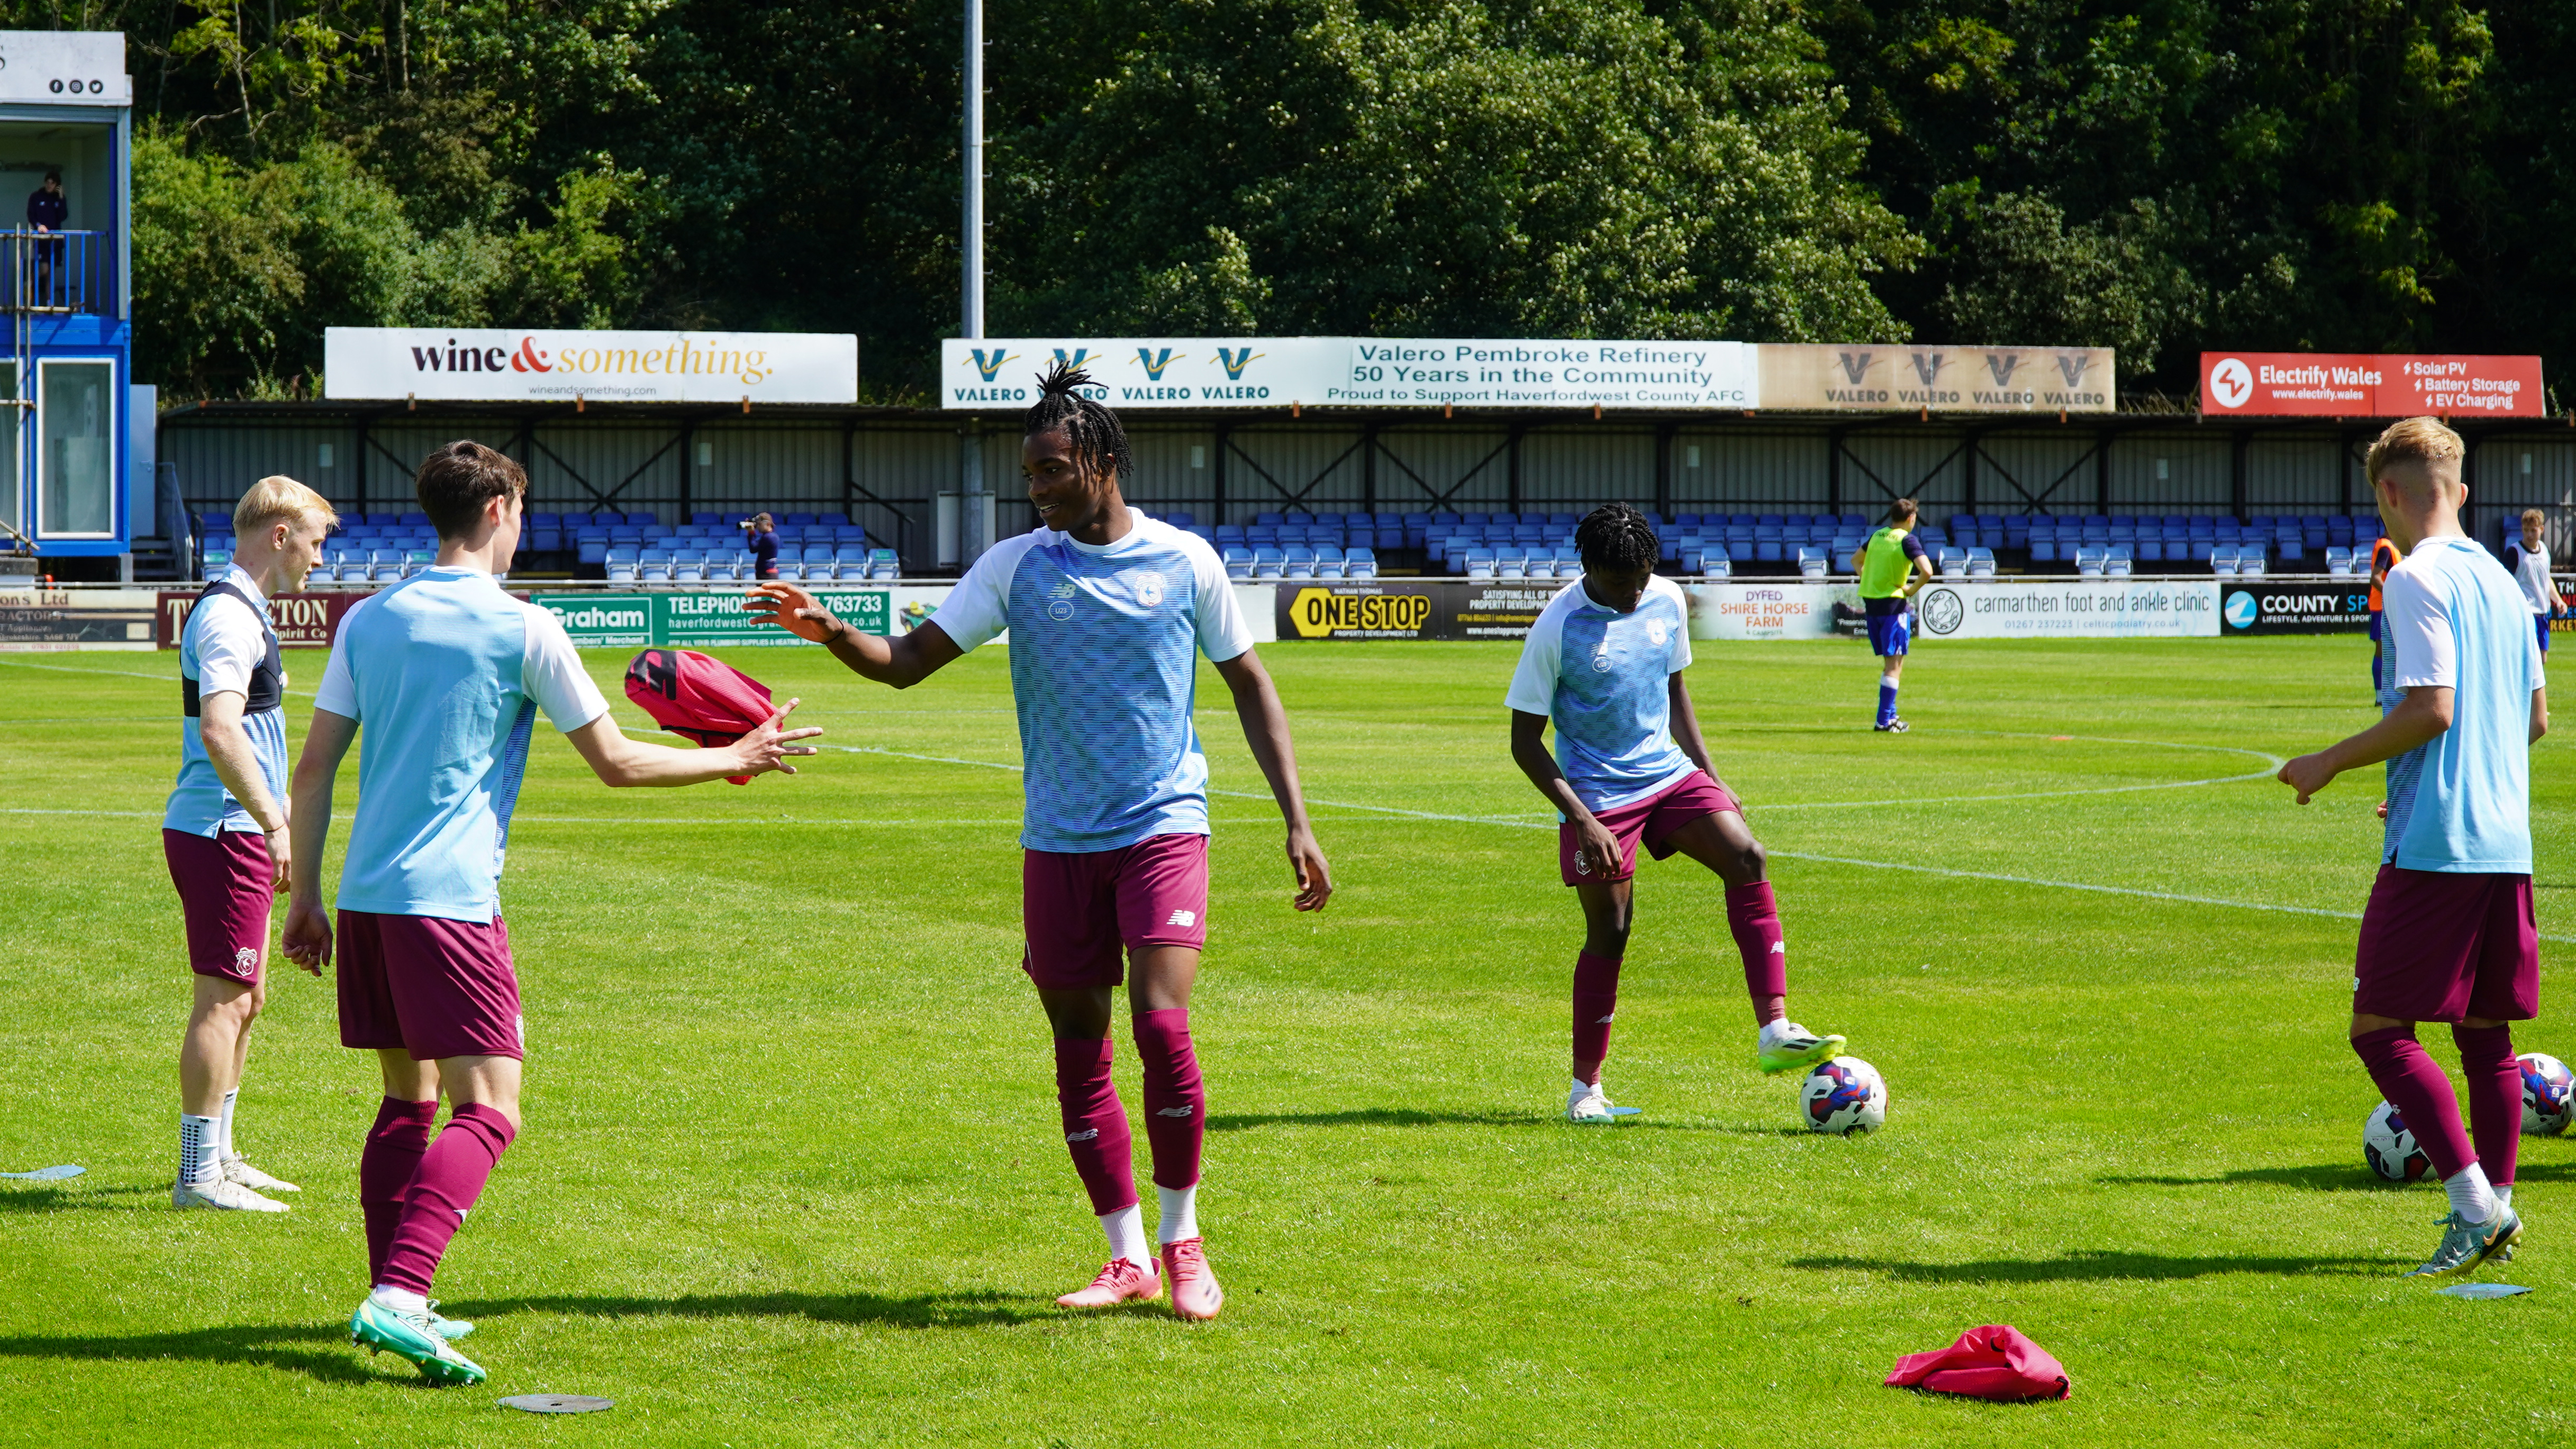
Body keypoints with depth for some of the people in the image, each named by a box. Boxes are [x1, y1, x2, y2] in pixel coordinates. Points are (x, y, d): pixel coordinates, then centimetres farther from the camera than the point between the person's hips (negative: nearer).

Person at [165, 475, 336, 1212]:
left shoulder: (241, 612, 17)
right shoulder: (228, 617, -17)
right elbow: (219, 732, -28)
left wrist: (275, 806, 34)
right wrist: (274, 821, -27)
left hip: (238, 831, 11)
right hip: (221, 834, -11)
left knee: (246, 998, 16)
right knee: (224, 1001, -8)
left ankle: (218, 1158, 25)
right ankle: (198, 1174, -6)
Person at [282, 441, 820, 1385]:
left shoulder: (368, 621, 11)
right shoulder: (524, 632, -4)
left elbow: (314, 768, 10)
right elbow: (615, 762, 1)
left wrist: (305, 900, 17)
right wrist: (736, 761, 14)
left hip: (365, 895, 7)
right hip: (449, 901, -7)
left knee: (408, 1101, 18)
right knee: (486, 1113, -7)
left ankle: (393, 1301, 19)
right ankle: (396, 1298, -25)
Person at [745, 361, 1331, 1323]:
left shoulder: (1183, 561, 0)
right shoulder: (1016, 565, 3)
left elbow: (1250, 685, 9)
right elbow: (910, 660, 1)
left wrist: (1296, 822, 5)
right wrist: (828, 633, -19)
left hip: (1163, 827, -3)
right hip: (1059, 840, 3)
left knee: (1161, 1025, -17)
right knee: (1078, 1048, 4)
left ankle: (1181, 1244, 0)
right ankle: (1126, 1260, 15)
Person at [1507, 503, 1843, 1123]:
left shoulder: (1667, 602, 1)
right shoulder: (1558, 628, -16)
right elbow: (1525, 741, -12)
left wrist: (1710, 777, 11)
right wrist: (1583, 822, -19)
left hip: (1668, 773, 5)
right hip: (1599, 793, -5)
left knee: (1746, 859, -17)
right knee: (1609, 933, -3)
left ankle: (1775, 1031, -21)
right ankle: (1586, 1088, 14)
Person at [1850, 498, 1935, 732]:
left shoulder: (1878, 536, 11)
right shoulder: (1907, 540, -10)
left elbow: (1856, 559, 27)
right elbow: (1927, 571, -22)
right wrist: (1911, 590, -8)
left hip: (1870, 602, 7)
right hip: (1894, 604, -7)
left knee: (1889, 663, 18)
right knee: (1894, 665, -3)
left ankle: (1890, 715, 20)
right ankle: (1884, 721, -7)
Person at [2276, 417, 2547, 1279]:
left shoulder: (2417, 578, -10)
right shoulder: (2498, 579, 15)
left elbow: (2430, 709, -19)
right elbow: (2536, 717, 20)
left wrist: (2332, 764, -8)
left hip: (2433, 844, -8)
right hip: (2506, 843, 8)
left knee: (2381, 1030, -5)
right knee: (2486, 1035, 12)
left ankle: (2473, 1200, -14)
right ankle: (2496, 1211, 13)